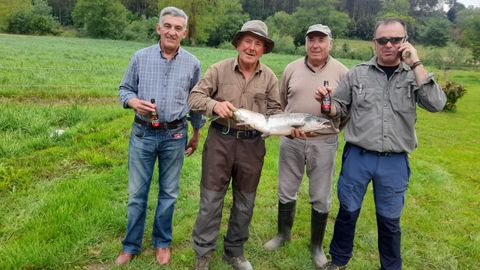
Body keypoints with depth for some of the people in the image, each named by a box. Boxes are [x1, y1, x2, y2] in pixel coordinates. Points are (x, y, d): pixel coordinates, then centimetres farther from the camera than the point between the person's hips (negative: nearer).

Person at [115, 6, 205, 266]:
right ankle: (131, 245, 26)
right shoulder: (140, 57, -2)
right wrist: (133, 101, -16)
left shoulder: (192, 64, 0)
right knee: (137, 192, 8)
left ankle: (162, 242, 30)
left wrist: (196, 132, 15)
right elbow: (124, 88, 6)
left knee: (168, 193, 12)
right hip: (142, 133, 0)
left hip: (174, 135, 1)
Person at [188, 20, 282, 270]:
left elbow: (275, 111, 6)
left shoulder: (269, 77, 3)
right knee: (211, 198, 5)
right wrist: (215, 104, -25)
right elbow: (195, 96, -6)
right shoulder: (219, 69, -4)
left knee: (245, 202, 14)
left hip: (252, 144, 3)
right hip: (220, 140, -2)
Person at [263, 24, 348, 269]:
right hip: (290, 140, 2)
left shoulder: (341, 72, -2)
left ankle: (316, 245, 29)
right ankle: (283, 233, 38)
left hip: (324, 143, -2)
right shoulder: (292, 68, 3)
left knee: (320, 198, 9)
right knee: (286, 191, 15)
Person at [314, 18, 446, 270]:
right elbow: (340, 108, 7)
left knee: (389, 220, 13)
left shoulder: (415, 75, 1)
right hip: (357, 156, 0)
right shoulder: (357, 73, 1)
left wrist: (415, 64, -15)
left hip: (395, 162, 0)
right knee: (348, 211, 12)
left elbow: (436, 104, -14)